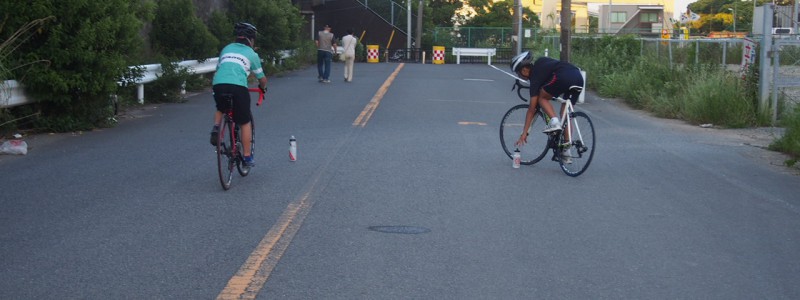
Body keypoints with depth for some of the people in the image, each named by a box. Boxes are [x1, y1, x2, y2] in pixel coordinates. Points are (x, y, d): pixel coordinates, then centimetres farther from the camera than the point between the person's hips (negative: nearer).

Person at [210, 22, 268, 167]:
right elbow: (262, 78, 21)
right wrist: (263, 87, 43)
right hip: (238, 87, -3)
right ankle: (247, 157, 15)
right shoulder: (251, 54, 15)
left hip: (218, 84, 4)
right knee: (245, 123, 12)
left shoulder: (226, 49, 25)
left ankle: (216, 128, 8)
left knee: (220, 109, 36)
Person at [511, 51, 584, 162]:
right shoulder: (540, 62, 26)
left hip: (564, 78, -8)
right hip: (579, 78, 8)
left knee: (541, 97, 14)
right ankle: (566, 152, 17)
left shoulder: (535, 76, 8)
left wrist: (524, 133, 11)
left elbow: (532, 109, 8)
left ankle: (554, 122, -8)